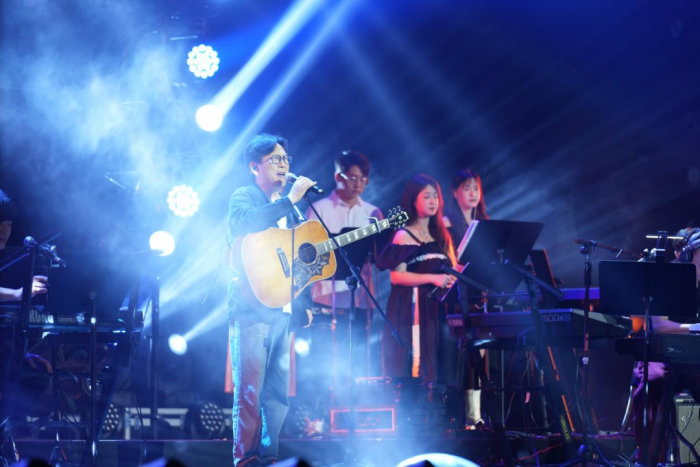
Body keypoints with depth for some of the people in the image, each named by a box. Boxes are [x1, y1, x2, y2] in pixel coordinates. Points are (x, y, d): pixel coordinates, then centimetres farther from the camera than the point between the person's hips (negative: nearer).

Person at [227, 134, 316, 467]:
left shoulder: (289, 207, 20)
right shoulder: (244, 197, 0)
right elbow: (246, 222, -24)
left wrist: (304, 304, 16)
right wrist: (290, 198, -21)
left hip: (283, 310, 7)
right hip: (251, 307, -7)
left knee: (278, 392, 6)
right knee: (250, 391, -9)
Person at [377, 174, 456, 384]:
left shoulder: (441, 235, 17)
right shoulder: (404, 236, -3)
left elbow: (451, 269, 21)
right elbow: (396, 276, -13)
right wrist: (432, 278, -22)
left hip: (436, 308, 6)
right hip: (411, 308, -6)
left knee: (434, 365, 2)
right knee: (413, 367, -10)